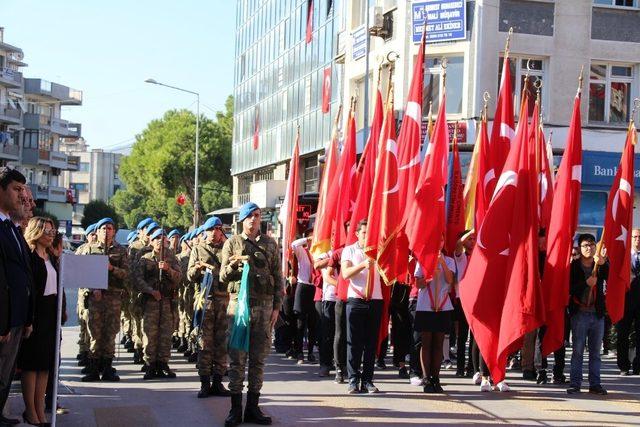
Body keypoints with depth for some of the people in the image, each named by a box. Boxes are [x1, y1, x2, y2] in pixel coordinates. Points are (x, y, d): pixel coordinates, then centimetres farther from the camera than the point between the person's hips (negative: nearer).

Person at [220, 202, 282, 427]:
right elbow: (223, 276, 5)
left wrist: (276, 306, 3)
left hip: (264, 305, 2)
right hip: (239, 302, -2)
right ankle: (235, 409, 1)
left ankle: (253, 407, 11)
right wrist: (233, 264, -17)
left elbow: (278, 277, 10)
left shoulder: (270, 244, 11)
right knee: (237, 357, -3)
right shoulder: (232, 243, 7)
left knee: (258, 358, 5)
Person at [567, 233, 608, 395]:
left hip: (597, 314, 3)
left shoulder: (601, 266, 8)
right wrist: (586, 283, -20)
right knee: (577, 350, -2)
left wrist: (603, 263, -30)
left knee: (595, 351, 7)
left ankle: (595, 384, 10)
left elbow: (609, 277, -12)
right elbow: (570, 288, -7)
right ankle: (574, 383, 0)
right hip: (580, 313, -3)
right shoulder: (574, 266, 1)